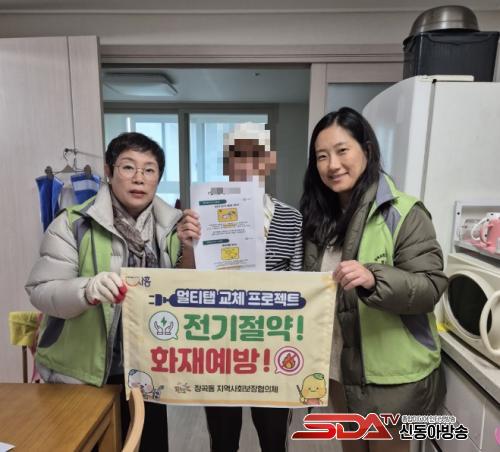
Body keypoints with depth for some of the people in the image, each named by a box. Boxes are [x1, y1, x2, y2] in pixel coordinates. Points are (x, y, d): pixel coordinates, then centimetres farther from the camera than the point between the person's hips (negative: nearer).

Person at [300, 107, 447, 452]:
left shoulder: (403, 213, -16)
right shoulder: (319, 216, 2)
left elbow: (431, 286, -21)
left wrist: (373, 279, -36)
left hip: (391, 375, -5)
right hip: (338, 366, 6)